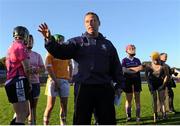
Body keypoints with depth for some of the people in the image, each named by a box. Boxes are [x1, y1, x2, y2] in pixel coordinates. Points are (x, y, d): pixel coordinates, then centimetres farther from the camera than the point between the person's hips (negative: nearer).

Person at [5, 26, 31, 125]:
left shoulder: (12, 47, 20)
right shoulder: (20, 46, -9)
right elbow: (26, 68, -12)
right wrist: (28, 82, 2)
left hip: (11, 82, 10)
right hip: (18, 82, -10)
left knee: (25, 113, 19)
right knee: (21, 116, -6)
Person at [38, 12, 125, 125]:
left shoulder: (107, 44, 13)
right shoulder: (77, 42, 7)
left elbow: (116, 67, 13)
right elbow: (60, 52, -8)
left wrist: (120, 85, 4)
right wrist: (49, 40, -25)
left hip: (105, 89, 2)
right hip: (85, 89, -1)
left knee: (108, 121, 12)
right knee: (82, 121, 8)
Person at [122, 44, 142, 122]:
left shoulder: (137, 60, 14)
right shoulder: (124, 60, 4)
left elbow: (140, 68, -3)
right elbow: (124, 70, -10)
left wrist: (130, 68, -11)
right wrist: (135, 70, -10)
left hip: (137, 80, 3)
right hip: (128, 81, -2)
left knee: (137, 99, 2)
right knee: (128, 99, 0)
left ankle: (138, 116, 7)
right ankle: (128, 116, 7)